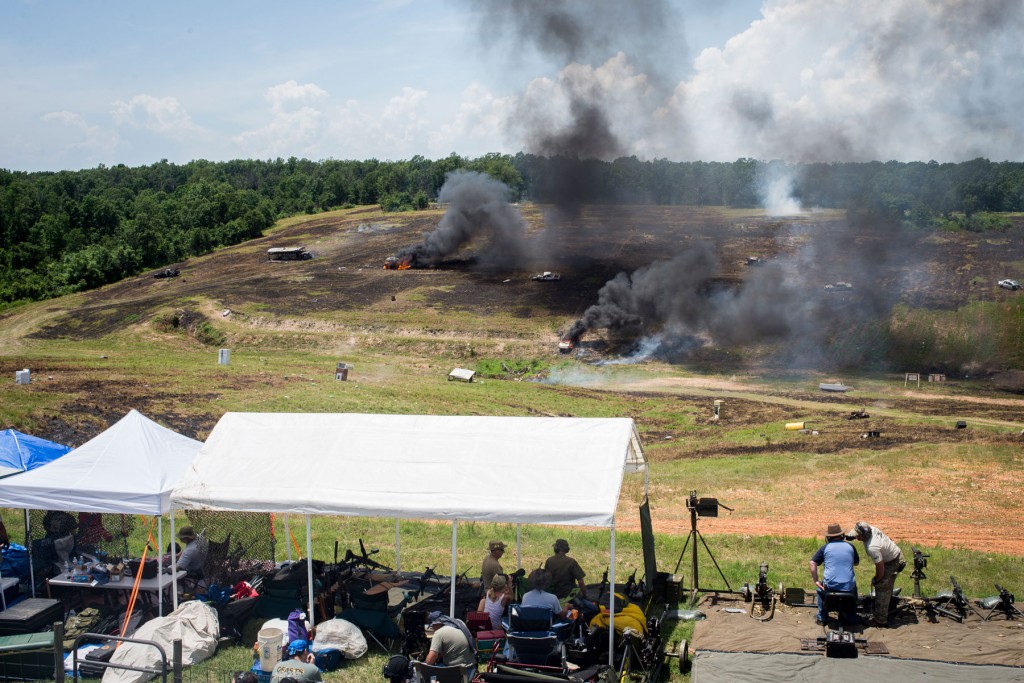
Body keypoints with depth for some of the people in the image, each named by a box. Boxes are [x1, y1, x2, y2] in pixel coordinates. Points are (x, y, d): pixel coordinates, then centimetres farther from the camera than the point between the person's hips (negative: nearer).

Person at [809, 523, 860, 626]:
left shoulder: (825, 548, 2)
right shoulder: (850, 547, 7)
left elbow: (812, 563, -3)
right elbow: (856, 563, 22)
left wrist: (816, 581, 4)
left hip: (830, 586, -1)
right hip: (848, 587, 1)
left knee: (820, 589, 33)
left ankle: (821, 617, 30)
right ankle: (850, 617, 37)